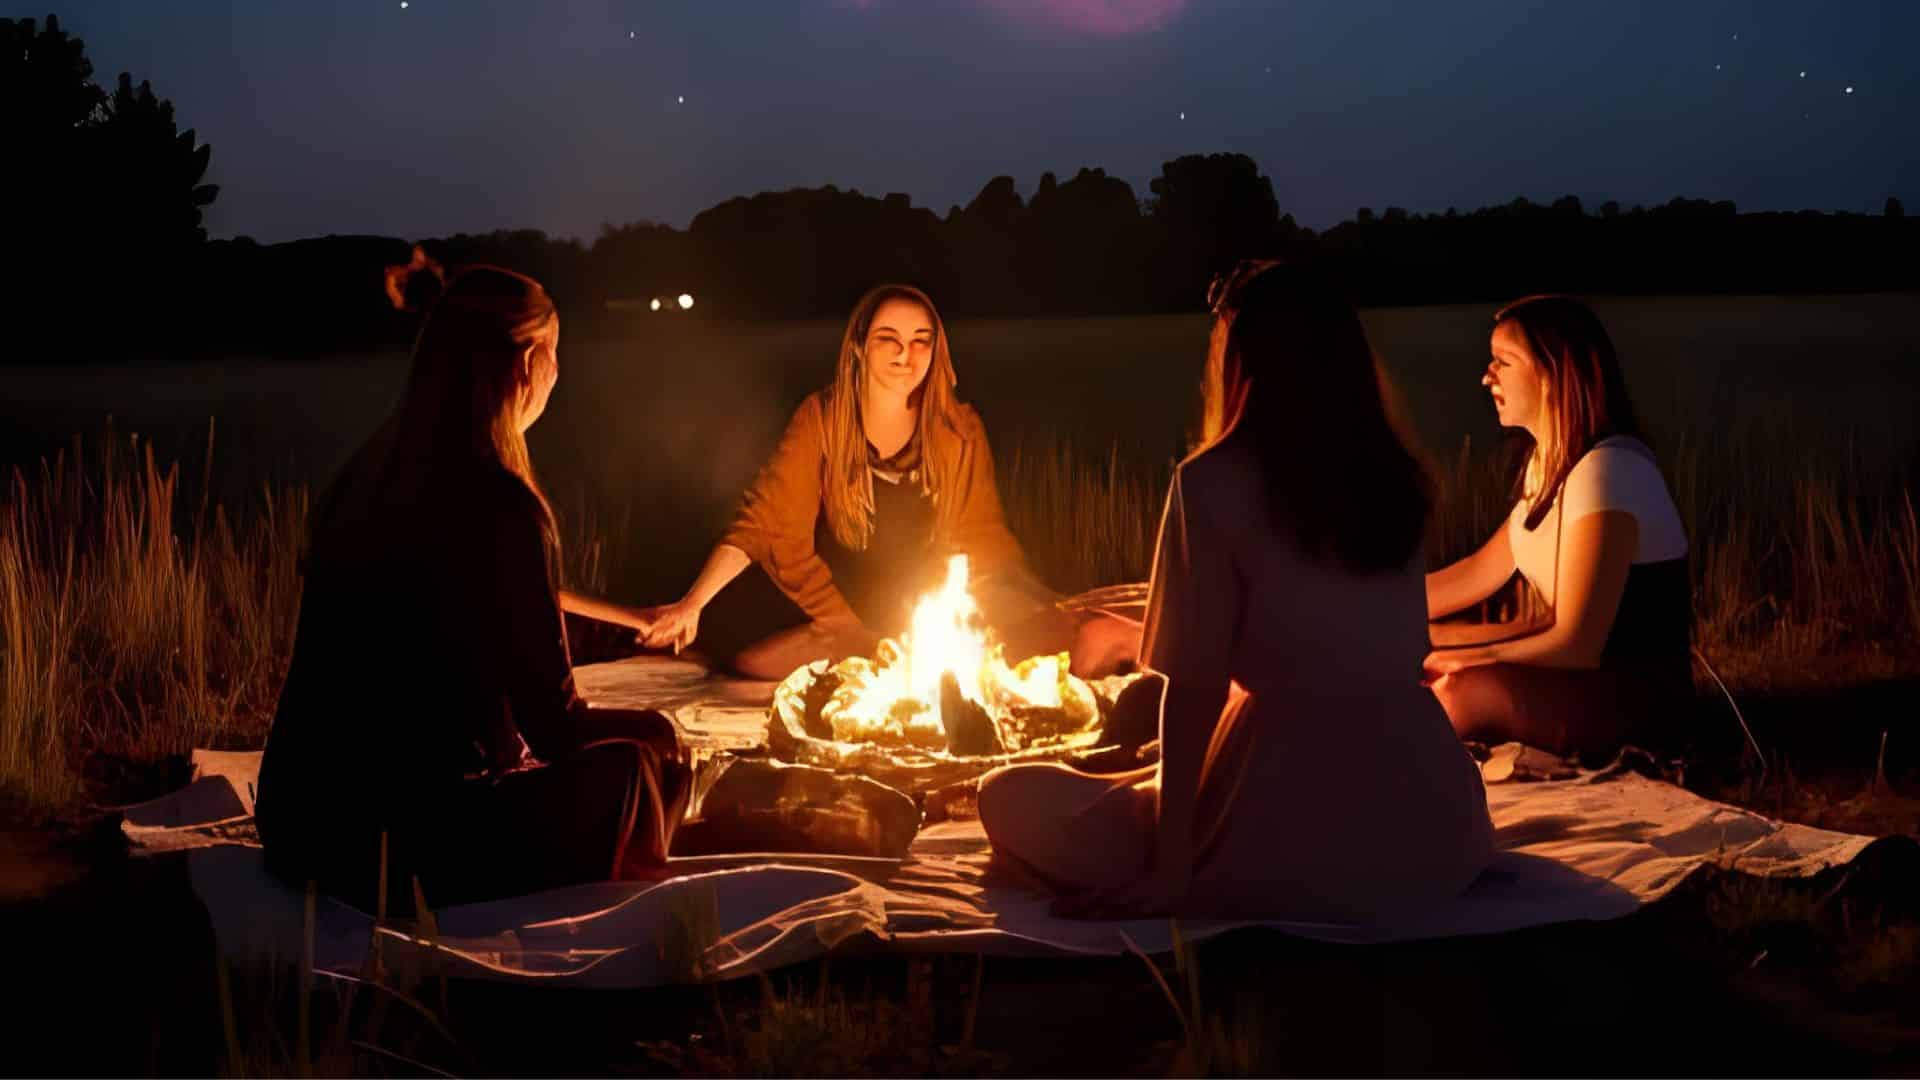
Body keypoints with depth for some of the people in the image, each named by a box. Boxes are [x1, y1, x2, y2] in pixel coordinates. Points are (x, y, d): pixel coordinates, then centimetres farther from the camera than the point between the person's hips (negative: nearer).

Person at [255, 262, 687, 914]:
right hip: (407, 853, -8)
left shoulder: (364, 478, 6)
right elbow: (553, 727, -13)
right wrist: (650, 726, 9)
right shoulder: (498, 504, -18)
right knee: (635, 755, 11)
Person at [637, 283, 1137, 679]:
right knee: (749, 663, -30)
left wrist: (1053, 622, -10)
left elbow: (983, 538, 4)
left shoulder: (960, 429, 0)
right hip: (851, 623, 0)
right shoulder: (822, 419, -5)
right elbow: (763, 521, -8)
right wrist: (691, 605, -20)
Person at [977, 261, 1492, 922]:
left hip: (1296, 839, -7)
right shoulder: (1396, 479, 7)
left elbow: (1194, 688, -11)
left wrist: (1168, 869, -6)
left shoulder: (1214, 484, -10)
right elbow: (1402, 654, 13)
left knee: (1012, 799, 8)